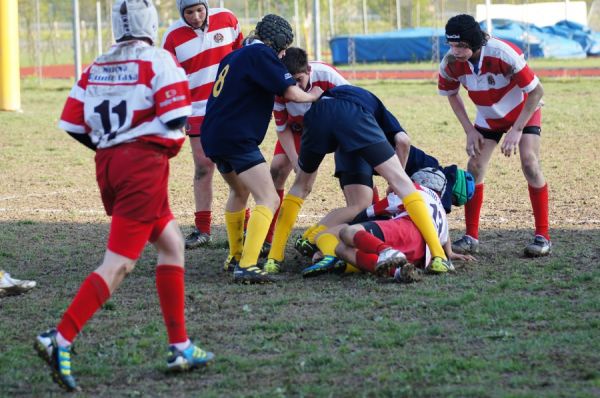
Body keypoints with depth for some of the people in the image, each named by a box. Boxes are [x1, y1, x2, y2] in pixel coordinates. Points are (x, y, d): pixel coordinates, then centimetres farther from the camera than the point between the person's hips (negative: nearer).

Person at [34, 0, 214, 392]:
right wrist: (170, 144, 7)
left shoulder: (96, 68, 12)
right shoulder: (159, 62, -5)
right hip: (144, 164, -7)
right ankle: (61, 339, -19)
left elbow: (73, 125, 9)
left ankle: (180, 347, 18)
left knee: (171, 243, 18)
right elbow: (174, 118, -14)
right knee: (119, 263, -8)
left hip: (108, 163, 7)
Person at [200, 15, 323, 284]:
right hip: (237, 139, -10)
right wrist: (312, 96, 6)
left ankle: (235, 257, 40)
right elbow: (290, 92, -14)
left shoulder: (233, 57, 20)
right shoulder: (263, 54, -7)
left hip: (213, 138, 10)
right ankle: (246, 266, -28)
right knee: (268, 200, -14)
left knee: (239, 191, 32)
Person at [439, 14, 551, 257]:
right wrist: (469, 130, -9)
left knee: (530, 164, -18)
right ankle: (471, 237, 2)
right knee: (474, 168, -8)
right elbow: (451, 95, -1)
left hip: (523, 111, -4)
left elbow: (536, 91, -27)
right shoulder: (450, 64, -24)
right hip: (488, 117, 4)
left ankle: (543, 236, -12)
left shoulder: (503, 54, -37)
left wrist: (516, 130, -28)